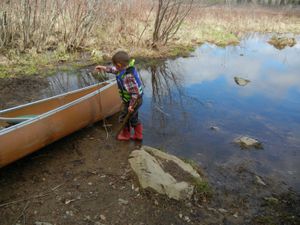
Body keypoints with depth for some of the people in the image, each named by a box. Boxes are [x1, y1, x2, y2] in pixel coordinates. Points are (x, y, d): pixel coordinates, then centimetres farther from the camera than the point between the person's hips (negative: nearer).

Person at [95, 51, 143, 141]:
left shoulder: (127, 77, -34)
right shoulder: (128, 68, -5)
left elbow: (135, 93, -34)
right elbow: (114, 70, 14)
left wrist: (131, 105, -25)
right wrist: (104, 68, 18)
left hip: (134, 101, -9)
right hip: (137, 100, 9)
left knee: (124, 118, 14)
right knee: (133, 118, 25)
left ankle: (125, 135, 36)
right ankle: (138, 135, 39)